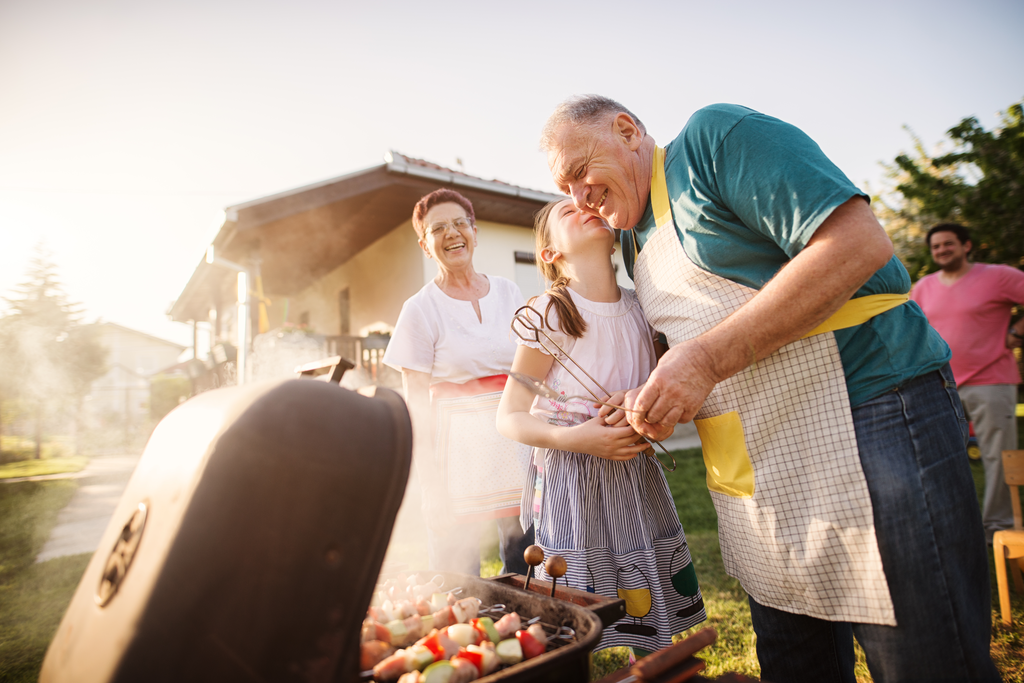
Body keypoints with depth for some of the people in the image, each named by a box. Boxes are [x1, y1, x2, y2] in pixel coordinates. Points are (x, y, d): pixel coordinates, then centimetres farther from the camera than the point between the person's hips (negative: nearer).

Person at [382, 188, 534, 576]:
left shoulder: (509, 293, 7)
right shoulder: (420, 309, -4)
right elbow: (416, 410, -6)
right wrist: (432, 489, -10)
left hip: (520, 450, 4)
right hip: (458, 457, -3)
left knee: (522, 581, 11)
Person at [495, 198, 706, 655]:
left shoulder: (639, 308, 4)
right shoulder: (548, 315, -12)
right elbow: (509, 418, -9)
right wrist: (573, 438, -24)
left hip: (637, 476, 5)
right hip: (572, 479, -5)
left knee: (652, 608, 13)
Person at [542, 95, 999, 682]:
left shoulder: (717, 136, -8)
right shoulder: (637, 242, 17)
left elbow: (858, 242, -20)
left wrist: (707, 359, -22)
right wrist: (659, 400, 0)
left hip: (869, 419, -8)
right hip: (759, 472, 8)